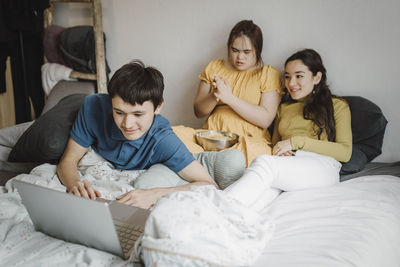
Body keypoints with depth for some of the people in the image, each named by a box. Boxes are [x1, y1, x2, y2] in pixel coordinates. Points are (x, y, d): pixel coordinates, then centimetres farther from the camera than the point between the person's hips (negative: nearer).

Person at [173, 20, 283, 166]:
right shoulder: (214, 67, 18)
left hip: (248, 139, -3)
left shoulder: (268, 73, 8)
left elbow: (265, 119, -6)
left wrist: (229, 98, -13)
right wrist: (214, 96, -8)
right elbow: (198, 112, 15)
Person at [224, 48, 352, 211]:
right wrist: (280, 151, 3)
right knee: (266, 189, -35)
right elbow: (274, 145, 31)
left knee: (264, 163, -35)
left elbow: (345, 152, 4)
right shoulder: (283, 108, 32)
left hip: (321, 165, -4)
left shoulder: (337, 106, 17)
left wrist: (297, 141, -4)